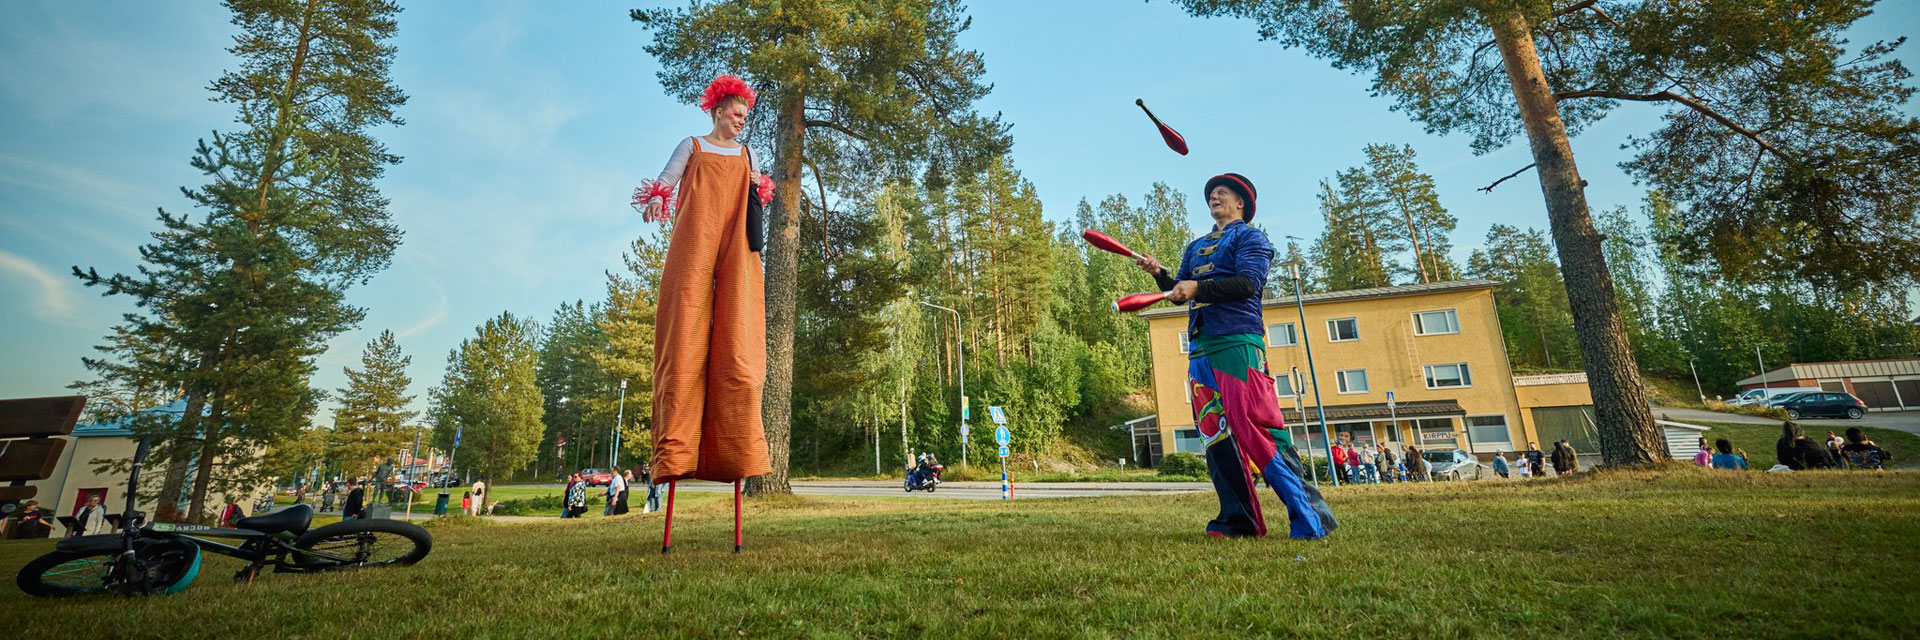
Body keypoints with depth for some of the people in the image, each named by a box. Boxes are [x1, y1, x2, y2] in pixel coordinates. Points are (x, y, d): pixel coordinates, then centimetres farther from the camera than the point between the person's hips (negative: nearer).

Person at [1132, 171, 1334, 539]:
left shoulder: (1250, 237, 8)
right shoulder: (1195, 247, 29)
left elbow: (1248, 283, -9)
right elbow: (1180, 294, 23)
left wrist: (1199, 287, -15)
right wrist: (1159, 274, 6)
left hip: (1238, 343, -7)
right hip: (1200, 349, 7)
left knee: (1255, 429, -16)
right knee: (1214, 436, 2)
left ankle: (1308, 516, -10)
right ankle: (1238, 519, 7)